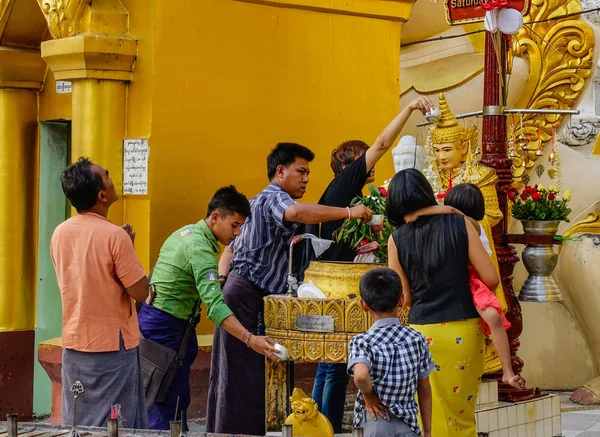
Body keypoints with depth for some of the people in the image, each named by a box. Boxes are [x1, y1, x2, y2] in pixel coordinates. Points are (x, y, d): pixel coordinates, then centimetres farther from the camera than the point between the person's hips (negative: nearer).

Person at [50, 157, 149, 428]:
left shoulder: (59, 234, 2)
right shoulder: (115, 236, -18)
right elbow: (140, 292, -14)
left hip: (73, 345, 6)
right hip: (112, 346, -6)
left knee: (75, 426, 11)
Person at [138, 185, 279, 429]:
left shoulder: (187, 232, 9)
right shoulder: (201, 249, -22)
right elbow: (215, 306, -32)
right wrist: (250, 340, -39)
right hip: (166, 327, -10)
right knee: (168, 408, -6)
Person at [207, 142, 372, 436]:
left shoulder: (264, 202, 25)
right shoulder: (273, 198, -10)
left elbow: (231, 248, 26)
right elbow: (295, 212, -35)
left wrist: (221, 281, 11)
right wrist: (348, 212, -33)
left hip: (246, 294, 11)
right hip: (247, 295, -11)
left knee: (232, 374, 10)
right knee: (244, 376, -13)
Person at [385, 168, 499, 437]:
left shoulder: (397, 239, -3)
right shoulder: (460, 223, -3)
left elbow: (405, 298, 2)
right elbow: (491, 279, -4)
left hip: (424, 333, -1)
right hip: (465, 332, 1)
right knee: (463, 415, 14)